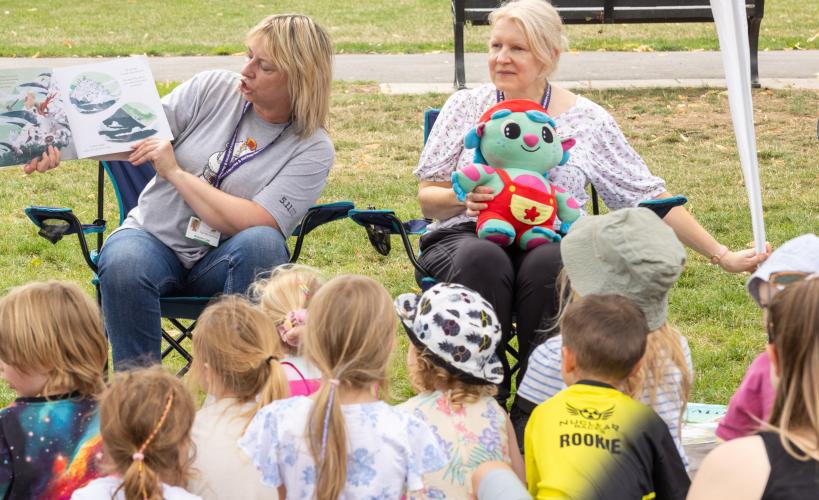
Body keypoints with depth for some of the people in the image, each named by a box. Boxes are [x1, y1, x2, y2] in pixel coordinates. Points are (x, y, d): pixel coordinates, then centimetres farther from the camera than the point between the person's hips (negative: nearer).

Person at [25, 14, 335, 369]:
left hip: (221, 264, -1)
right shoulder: (214, 88, 1)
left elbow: (253, 225, -19)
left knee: (262, 243, -35)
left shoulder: (313, 150, -7)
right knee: (123, 263, -33)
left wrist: (175, 172, -18)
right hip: (154, 237, 1)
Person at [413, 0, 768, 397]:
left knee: (548, 264, -36)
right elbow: (427, 198, 10)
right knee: (484, 259, -37)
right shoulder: (466, 107, 9)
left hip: (552, 243, 0)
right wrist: (462, 198, -14)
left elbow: (649, 197, 9)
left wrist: (722, 256, 5)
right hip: (467, 238, 0)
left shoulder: (586, 120, 6)